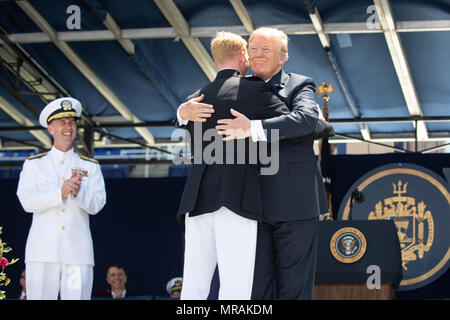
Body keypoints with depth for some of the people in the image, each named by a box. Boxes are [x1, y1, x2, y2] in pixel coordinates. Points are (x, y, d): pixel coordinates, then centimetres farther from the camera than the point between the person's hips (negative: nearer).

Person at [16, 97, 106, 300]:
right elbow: (28, 202, -4)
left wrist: (78, 191, -21)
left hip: (78, 254, 1)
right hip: (42, 253, -1)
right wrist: (60, 193, -20)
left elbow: (96, 205, 1)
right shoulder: (33, 165, 11)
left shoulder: (90, 167, 15)